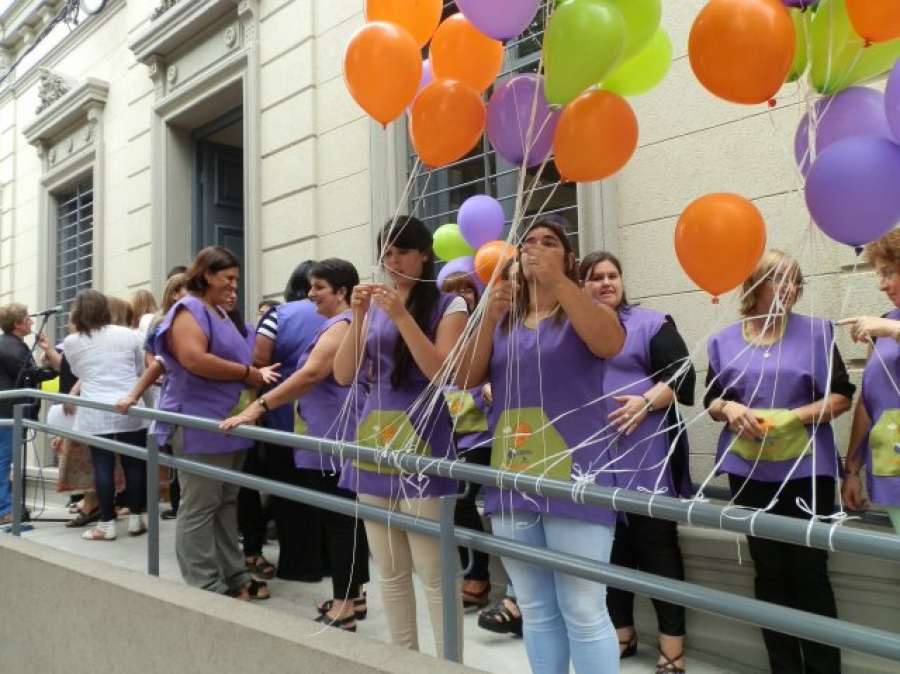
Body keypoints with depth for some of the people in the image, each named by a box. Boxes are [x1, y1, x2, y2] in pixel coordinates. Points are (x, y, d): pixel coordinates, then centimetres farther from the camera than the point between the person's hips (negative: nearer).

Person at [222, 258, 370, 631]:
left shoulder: (341, 325, -15)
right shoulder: (340, 325, 19)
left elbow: (311, 374, -27)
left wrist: (257, 408, -27)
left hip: (335, 440, -11)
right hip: (337, 439, 11)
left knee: (339, 521, -4)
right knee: (348, 519, 15)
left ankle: (342, 608, 4)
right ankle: (353, 596, 25)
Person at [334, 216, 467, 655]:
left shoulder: (448, 305, -1)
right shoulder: (373, 306, 12)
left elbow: (442, 373, -12)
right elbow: (344, 376, 6)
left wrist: (402, 316, -16)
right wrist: (358, 317, -6)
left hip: (422, 442, -5)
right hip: (373, 439, 5)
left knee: (434, 574, -3)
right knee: (390, 572, 13)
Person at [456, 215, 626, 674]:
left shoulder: (584, 312, 3)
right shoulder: (503, 320, 14)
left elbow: (611, 344, -20)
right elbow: (466, 379, 1)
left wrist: (558, 280, -25)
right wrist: (489, 317, -12)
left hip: (573, 478, -4)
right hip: (511, 481, 5)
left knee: (584, 613, -2)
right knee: (535, 611, 14)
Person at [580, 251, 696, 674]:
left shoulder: (650, 324, 3)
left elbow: (682, 376, -5)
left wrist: (646, 402, -20)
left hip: (645, 456, -4)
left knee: (656, 544, 1)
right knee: (609, 544, 12)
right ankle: (622, 632, 27)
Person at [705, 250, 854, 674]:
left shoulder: (816, 332, -1)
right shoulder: (724, 341, 5)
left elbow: (842, 396, -2)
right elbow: (711, 401, 10)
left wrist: (797, 416, -17)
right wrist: (729, 408, -12)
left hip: (806, 469, -2)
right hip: (749, 471, 2)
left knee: (809, 572, 2)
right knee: (769, 572, 11)